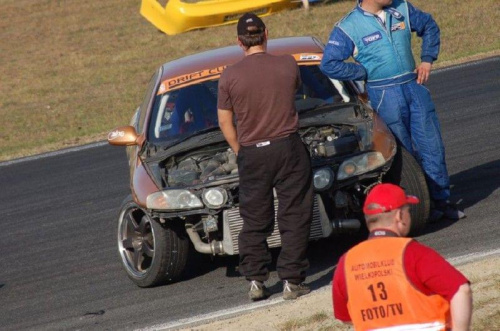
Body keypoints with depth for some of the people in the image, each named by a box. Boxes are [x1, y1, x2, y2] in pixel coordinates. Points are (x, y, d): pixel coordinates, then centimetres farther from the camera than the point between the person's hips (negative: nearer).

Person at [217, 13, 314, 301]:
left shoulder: (230, 76, -5)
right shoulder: (287, 65, -4)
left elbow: (225, 121, 2)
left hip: (252, 155, 1)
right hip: (288, 148, -1)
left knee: (254, 222, 11)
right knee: (294, 217, 4)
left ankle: (255, 280, 10)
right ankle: (292, 281, 2)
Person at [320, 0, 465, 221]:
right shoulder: (348, 27, -8)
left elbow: (429, 26, 21)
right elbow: (329, 64, -11)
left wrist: (427, 60, 8)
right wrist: (366, 73, -10)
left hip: (414, 85, 4)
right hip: (385, 94, -4)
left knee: (432, 145, 6)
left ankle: (441, 200, 15)